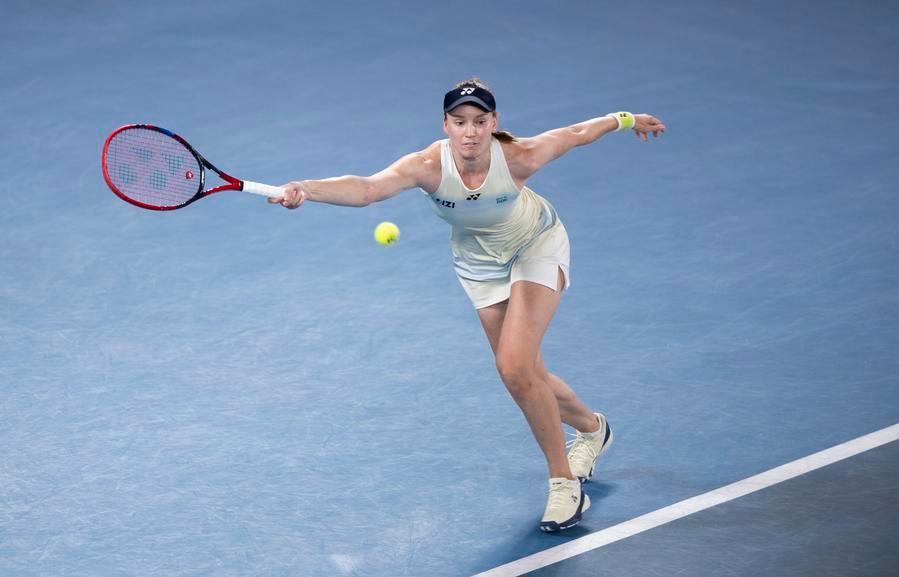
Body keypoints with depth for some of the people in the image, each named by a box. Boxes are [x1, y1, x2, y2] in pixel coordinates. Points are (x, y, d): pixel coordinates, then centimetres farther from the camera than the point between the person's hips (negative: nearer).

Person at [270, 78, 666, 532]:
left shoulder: (517, 157, -33)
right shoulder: (428, 166, -34)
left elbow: (575, 134, -13)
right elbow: (365, 188, -51)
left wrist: (625, 119, 3)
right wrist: (306, 190, -69)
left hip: (537, 248, -3)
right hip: (481, 264, 3)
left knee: (516, 369, -20)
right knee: (525, 377, 11)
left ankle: (563, 482, -4)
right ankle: (590, 429, 44)